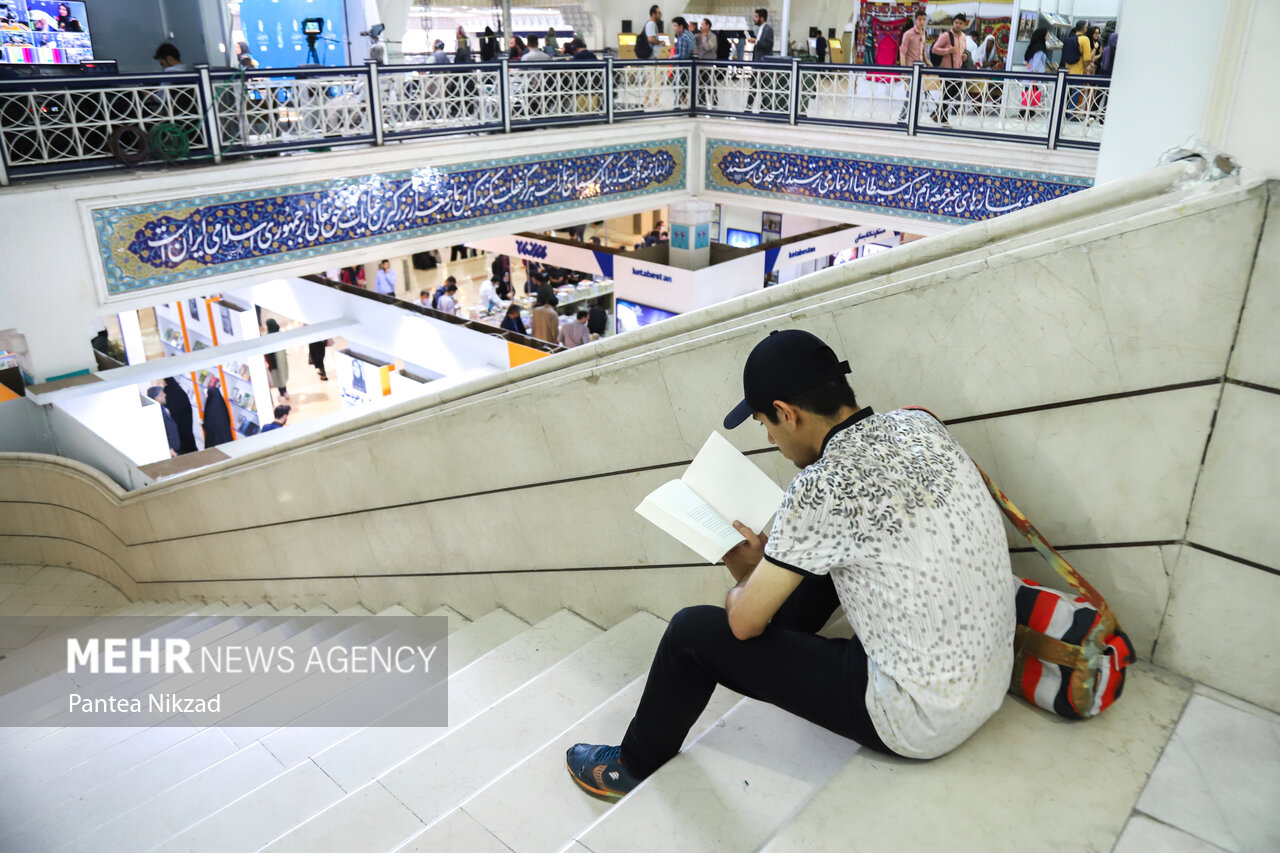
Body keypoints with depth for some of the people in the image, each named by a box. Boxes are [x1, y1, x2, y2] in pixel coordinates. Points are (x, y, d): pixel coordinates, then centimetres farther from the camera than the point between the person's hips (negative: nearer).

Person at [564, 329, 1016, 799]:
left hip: (921, 722, -8)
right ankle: (781, 646, 50)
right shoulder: (918, 423, -3)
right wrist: (774, 555, 13)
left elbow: (744, 622, -14)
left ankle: (634, 766, 28)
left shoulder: (821, 488, -26)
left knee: (693, 632, 1)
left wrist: (745, 579, 9)